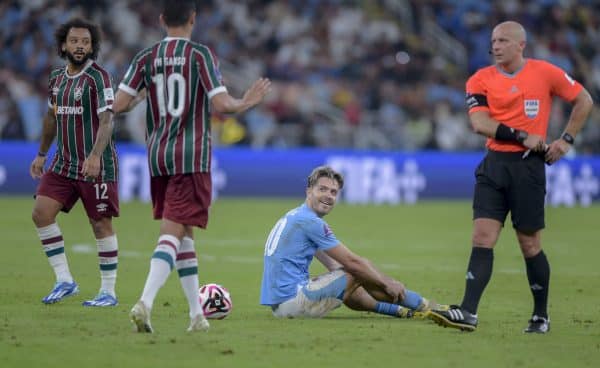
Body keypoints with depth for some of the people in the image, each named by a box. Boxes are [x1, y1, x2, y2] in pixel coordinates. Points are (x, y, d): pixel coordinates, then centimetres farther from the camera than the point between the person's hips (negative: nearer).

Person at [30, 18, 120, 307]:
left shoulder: (97, 77, -13)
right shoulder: (57, 77, 9)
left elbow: (106, 121, -21)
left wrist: (95, 156, -33)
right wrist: (42, 154, 23)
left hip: (95, 166, -7)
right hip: (63, 163, 7)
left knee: (101, 224, -1)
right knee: (41, 213, -4)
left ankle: (108, 292, 8)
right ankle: (64, 281, 4)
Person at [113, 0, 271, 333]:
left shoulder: (146, 58, 4)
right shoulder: (200, 55, -7)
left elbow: (119, 105, -2)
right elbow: (221, 104, -14)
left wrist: (140, 97, 20)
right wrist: (247, 102, 6)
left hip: (157, 156, 5)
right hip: (192, 158, -4)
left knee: (184, 234, 15)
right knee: (173, 233, -8)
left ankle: (197, 312, 18)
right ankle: (145, 303, -26)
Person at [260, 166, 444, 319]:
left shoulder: (295, 217, 18)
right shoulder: (311, 222, -13)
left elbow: (334, 265, 23)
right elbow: (352, 262, -10)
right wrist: (387, 283, 3)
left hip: (279, 304, 10)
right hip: (293, 299, -10)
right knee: (360, 273, -2)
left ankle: (404, 310, 38)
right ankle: (424, 307, 6)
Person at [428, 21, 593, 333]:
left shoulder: (545, 73, 1)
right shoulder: (480, 81, 4)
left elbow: (583, 100, 11)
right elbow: (480, 123, -9)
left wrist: (566, 140, 4)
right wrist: (522, 136, -15)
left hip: (529, 165, -2)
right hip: (494, 164, 2)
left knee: (529, 244, 2)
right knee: (482, 237, -8)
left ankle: (541, 316, 17)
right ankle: (468, 312, -14)